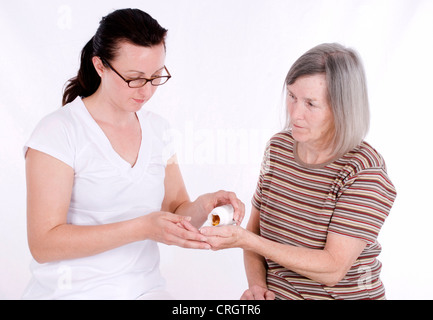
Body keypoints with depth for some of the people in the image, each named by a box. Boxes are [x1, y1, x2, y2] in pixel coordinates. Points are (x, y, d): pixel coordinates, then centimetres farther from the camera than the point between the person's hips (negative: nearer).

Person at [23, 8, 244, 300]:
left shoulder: (157, 129, 3)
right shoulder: (58, 131, -14)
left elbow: (176, 211, 7)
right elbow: (43, 244, -19)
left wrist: (204, 205, -15)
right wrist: (142, 228, -26)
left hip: (145, 286, 2)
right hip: (74, 290, -2)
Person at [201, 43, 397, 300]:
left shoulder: (365, 170, -16)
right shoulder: (278, 146, 1)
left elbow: (333, 270, -20)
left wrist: (245, 240, -25)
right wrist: (256, 283, -8)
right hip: (274, 293, 4)